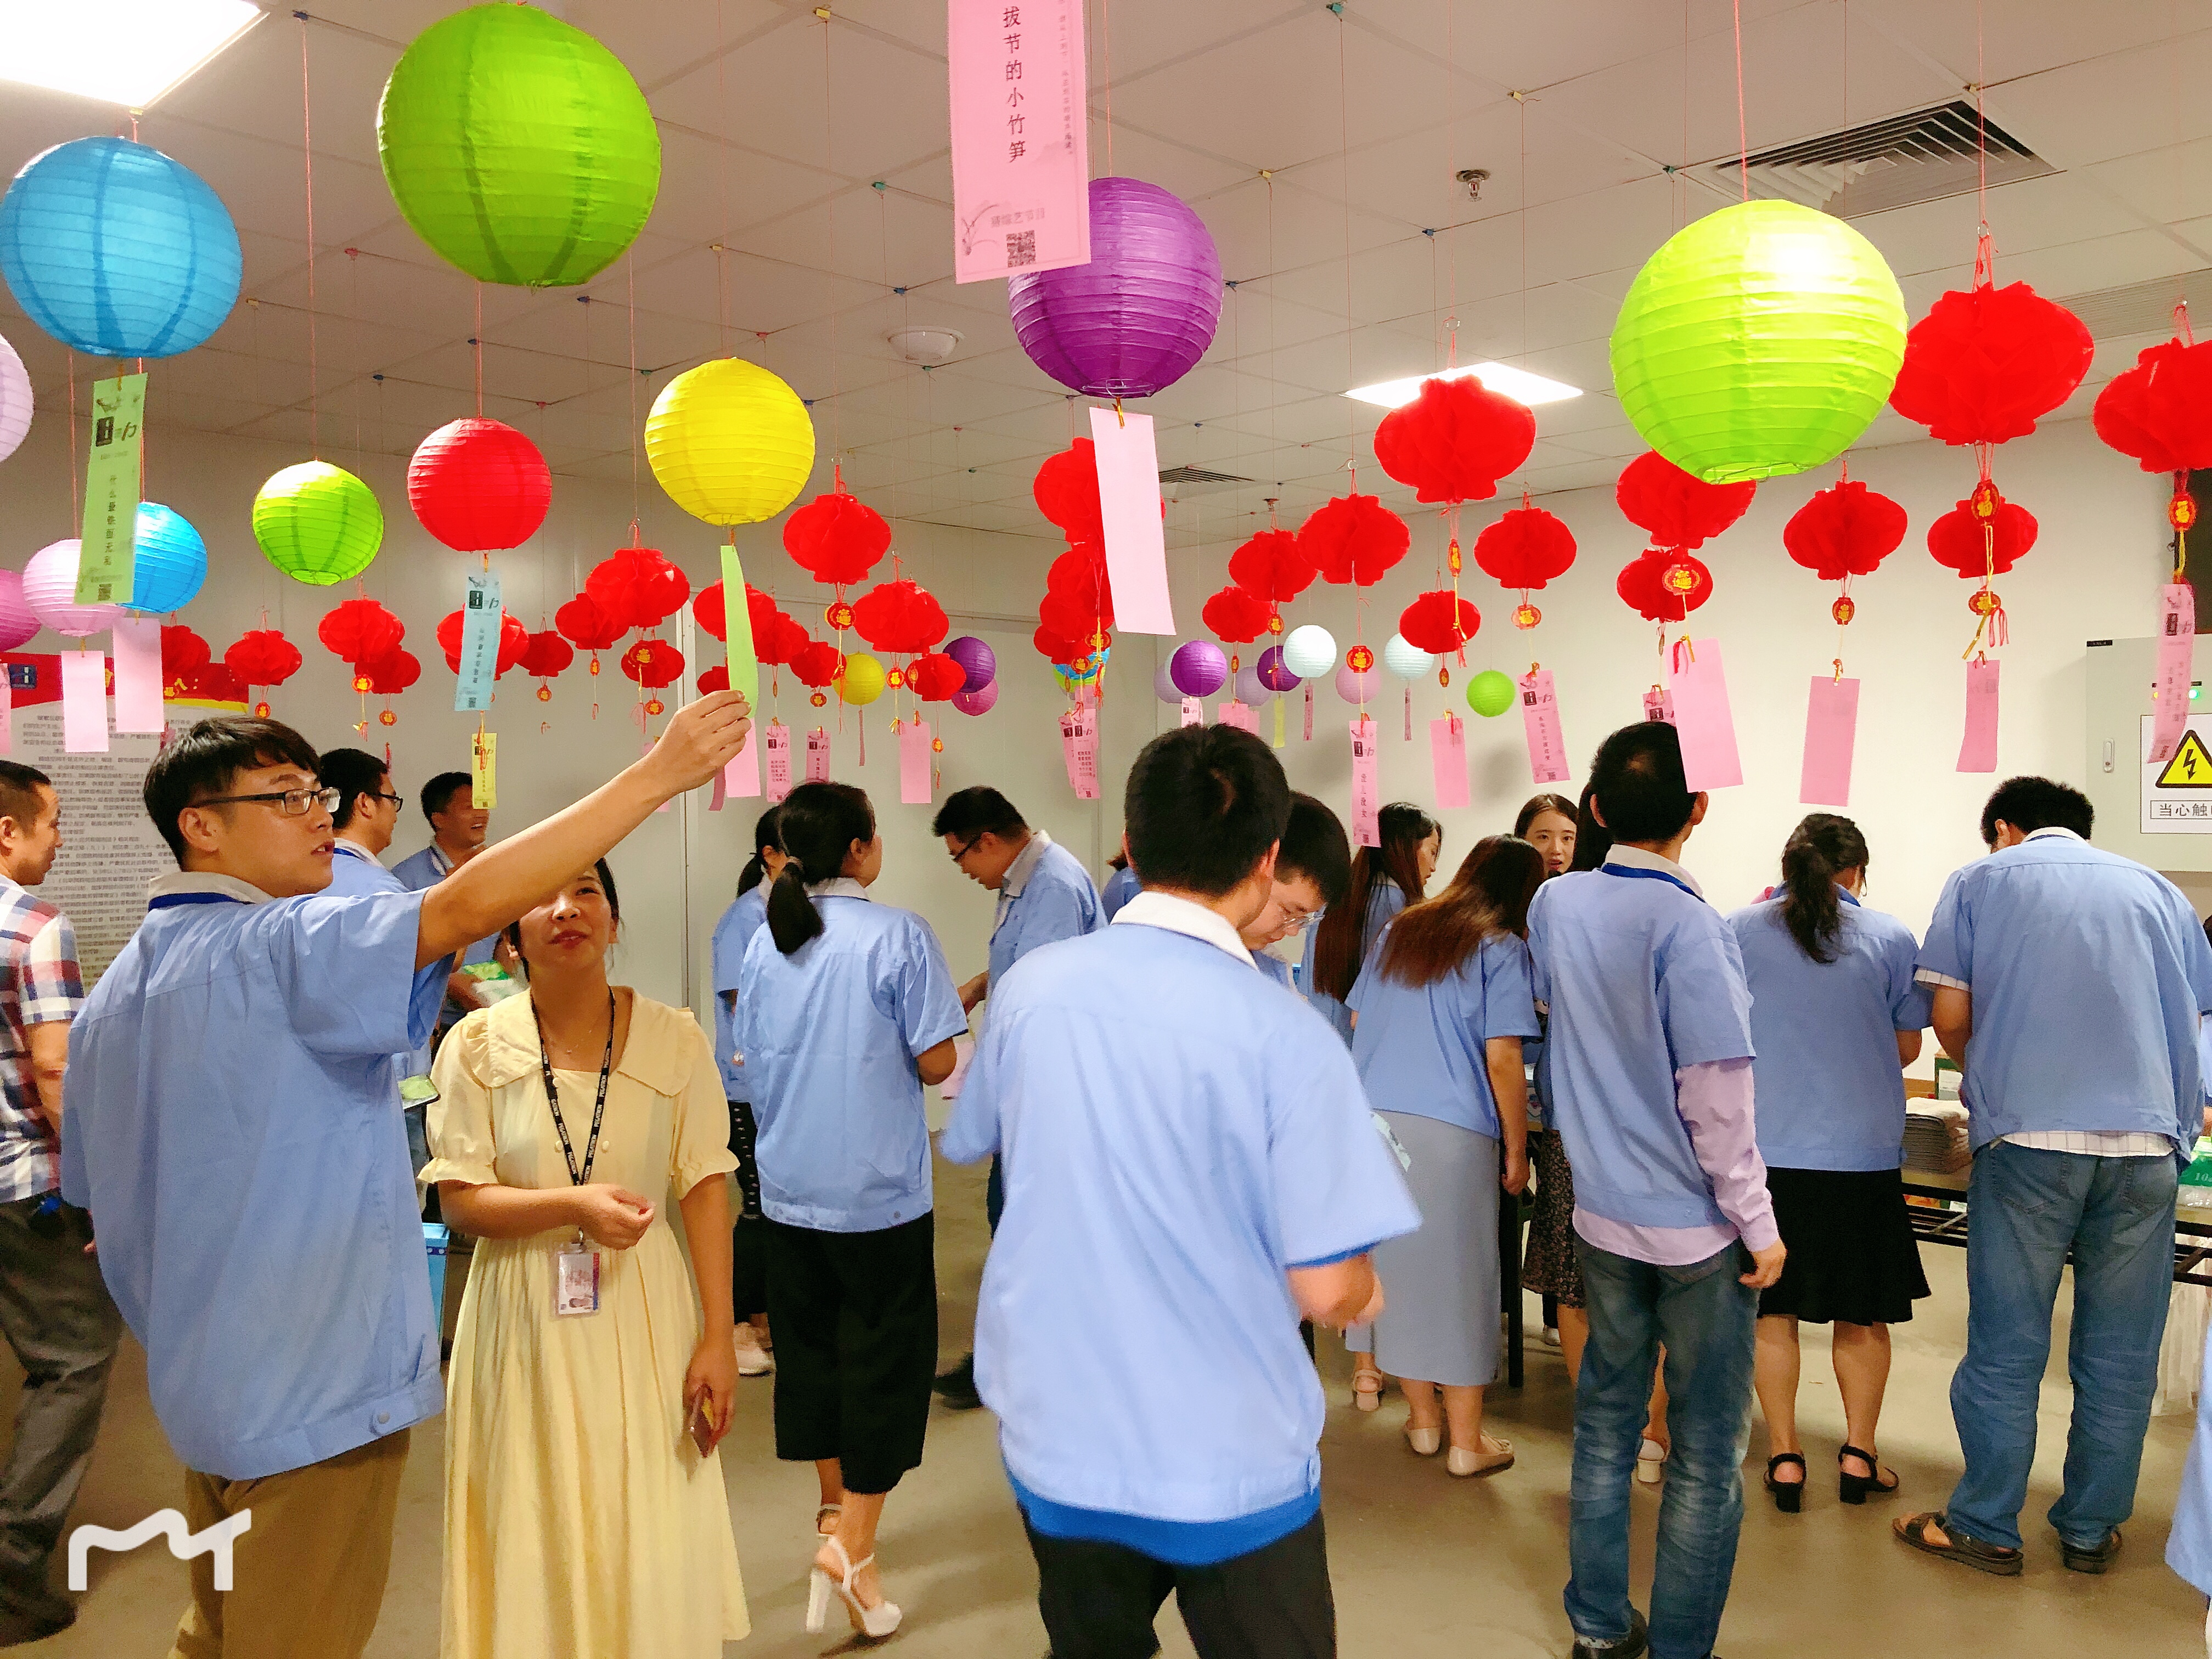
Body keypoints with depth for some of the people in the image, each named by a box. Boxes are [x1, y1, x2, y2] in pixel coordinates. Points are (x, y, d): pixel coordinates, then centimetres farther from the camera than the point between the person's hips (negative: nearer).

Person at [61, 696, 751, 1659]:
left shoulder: (115, 992, 9)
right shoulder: (275, 946, -20)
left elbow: (92, 1191, 15)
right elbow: (469, 904, -33)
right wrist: (659, 772, -33)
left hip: (202, 1388, 9)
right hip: (310, 1389, -9)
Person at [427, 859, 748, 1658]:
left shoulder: (674, 1038, -6)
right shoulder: (478, 1045, -5)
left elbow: (706, 1191, -4)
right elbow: (459, 1198, -4)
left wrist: (718, 1339, -6)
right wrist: (575, 1204, -21)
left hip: (644, 1316, 0)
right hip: (525, 1316, 0)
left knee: (652, 1551, 7)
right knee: (535, 1544, 12)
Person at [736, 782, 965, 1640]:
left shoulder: (765, 942, 2)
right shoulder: (898, 935, -15)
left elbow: (753, 1059, 10)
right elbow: (935, 1062, -16)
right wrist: (921, 1029, 6)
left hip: (790, 1188, 6)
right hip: (879, 1189, -5)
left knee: (810, 1343, 18)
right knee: (886, 1356, 5)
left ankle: (835, 1506, 34)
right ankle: (853, 1543, -1)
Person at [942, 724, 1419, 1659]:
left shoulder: (1031, 986, -8)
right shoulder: (1289, 1038, -20)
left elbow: (971, 1142, 10)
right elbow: (1326, 1289, -18)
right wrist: (1365, 1289, 5)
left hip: (1056, 1448, 4)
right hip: (1233, 1468, -4)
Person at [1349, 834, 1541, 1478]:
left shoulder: (1398, 931, 14)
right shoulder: (1502, 948, -3)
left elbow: (1358, 1024, 19)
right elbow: (1502, 1061, -9)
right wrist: (1516, 1151, -1)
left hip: (1371, 1117, 5)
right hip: (1450, 1130, -5)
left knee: (1398, 1265, 14)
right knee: (1459, 1276, 6)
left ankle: (1422, 1419, 27)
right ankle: (1466, 1442, 15)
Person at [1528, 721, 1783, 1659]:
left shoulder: (1556, 904, -2)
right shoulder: (1687, 924, -21)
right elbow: (1717, 1097, -20)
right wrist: (1758, 1224, -10)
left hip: (1603, 1212, 6)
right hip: (1698, 1228, -6)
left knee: (1606, 1417, 18)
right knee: (1707, 1452, 9)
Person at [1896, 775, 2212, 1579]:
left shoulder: (1981, 880, 8)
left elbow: (1949, 1017, 1)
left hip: (2028, 1133, -3)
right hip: (2147, 1138, 3)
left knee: (2005, 1348, 5)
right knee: (2120, 1354, 11)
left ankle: (1986, 1528, 13)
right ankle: (2090, 1530, 21)